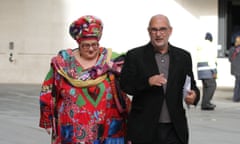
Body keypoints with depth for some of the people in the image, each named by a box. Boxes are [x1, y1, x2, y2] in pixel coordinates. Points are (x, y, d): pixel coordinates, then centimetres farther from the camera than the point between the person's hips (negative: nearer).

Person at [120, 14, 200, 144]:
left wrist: (194, 94, -9)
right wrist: (148, 81, -22)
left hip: (175, 129, 2)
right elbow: (125, 85, -5)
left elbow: (191, 85, 14)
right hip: (144, 129, -2)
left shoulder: (183, 56, 10)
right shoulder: (135, 56, 1)